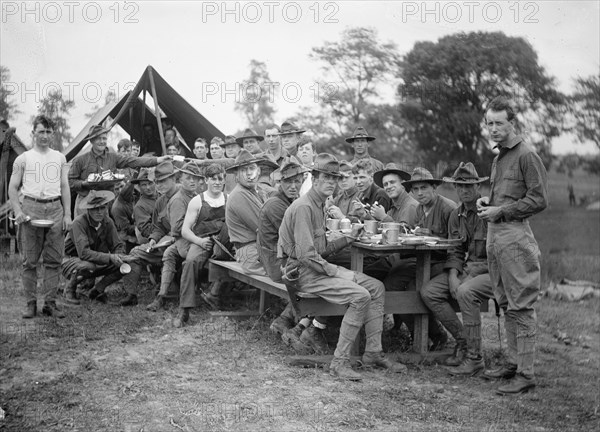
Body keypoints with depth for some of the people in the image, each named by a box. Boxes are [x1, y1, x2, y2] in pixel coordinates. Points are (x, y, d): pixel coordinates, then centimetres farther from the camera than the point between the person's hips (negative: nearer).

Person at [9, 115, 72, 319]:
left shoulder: (60, 158, 15)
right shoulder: (23, 159, 8)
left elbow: (65, 188, 14)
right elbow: (12, 188, 6)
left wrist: (67, 214, 4)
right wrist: (18, 211, -9)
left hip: (55, 209, 2)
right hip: (31, 207, -2)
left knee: (54, 260, 0)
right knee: (30, 261, -1)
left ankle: (50, 303, 5)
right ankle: (30, 303, 4)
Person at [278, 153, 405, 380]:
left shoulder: (318, 206, 16)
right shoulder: (303, 207, -17)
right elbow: (306, 255, -24)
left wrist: (348, 238, 9)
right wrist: (337, 272, -19)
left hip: (319, 267, 10)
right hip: (304, 273, -10)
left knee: (376, 287, 4)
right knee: (360, 296, -24)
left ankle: (373, 352, 8)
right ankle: (339, 362, -19)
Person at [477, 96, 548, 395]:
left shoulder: (526, 155, -8)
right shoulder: (498, 158, 19)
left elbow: (539, 199, -13)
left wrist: (500, 211, -14)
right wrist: (488, 201, 10)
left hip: (515, 236, -9)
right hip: (494, 235, 9)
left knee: (521, 306, -8)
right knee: (505, 304, 13)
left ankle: (526, 374, -5)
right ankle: (513, 362, 22)